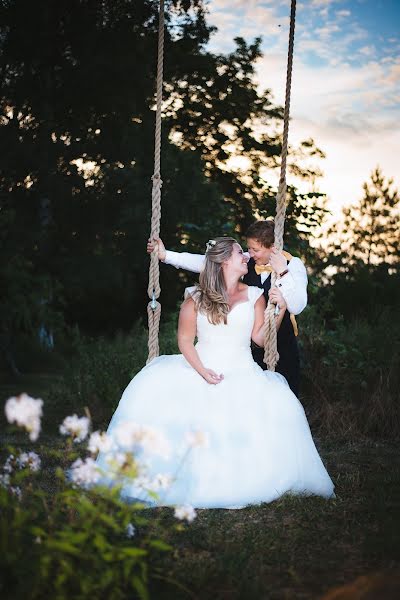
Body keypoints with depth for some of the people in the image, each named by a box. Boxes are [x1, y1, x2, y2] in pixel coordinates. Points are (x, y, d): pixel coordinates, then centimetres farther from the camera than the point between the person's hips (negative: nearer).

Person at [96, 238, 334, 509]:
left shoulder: (253, 296, 9)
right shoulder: (196, 298, 2)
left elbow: (260, 338, 4)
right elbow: (185, 340, 0)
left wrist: (280, 310, -9)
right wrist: (202, 371, -12)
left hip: (242, 373, 1)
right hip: (199, 368, 0)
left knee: (275, 405, -29)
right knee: (154, 390, -25)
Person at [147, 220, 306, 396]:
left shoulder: (293, 265, -11)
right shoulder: (246, 260, -2)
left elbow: (297, 307, -22)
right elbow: (207, 262, -5)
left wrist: (282, 273, -31)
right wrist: (165, 255, -9)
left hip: (282, 342, -3)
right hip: (250, 341, 3)